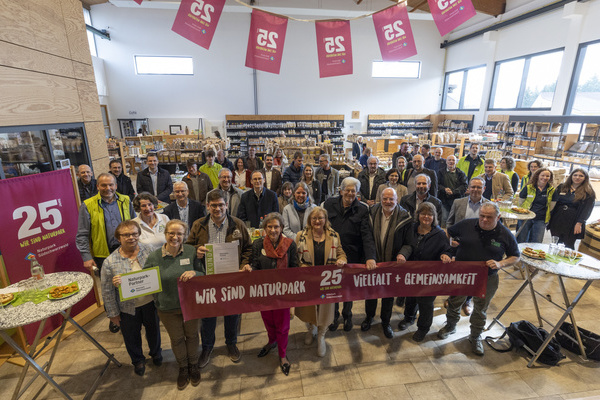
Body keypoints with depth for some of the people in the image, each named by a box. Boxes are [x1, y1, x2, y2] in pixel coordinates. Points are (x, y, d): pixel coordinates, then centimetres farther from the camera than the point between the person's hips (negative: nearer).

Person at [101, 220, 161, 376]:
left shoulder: (148, 250, -11)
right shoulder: (110, 262, -15)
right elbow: (107, 291, -7)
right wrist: (113, 313, -3)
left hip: (150, 303, 1)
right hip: (128, 308, -1)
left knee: (153, 330, 23)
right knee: (132, 337, 20)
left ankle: (156, 352, 52)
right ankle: (138, 360, 49)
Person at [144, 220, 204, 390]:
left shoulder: (192, 251, -14)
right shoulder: (154, 256, -11)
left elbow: (204, 275, -8)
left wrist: (194, 273, -30)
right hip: (167, 308, 1)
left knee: (192, 335, 20)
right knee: (176, 338, 20)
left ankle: (193, 365, 47)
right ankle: (183, 368, 47)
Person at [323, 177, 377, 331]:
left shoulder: (362, 210, -7)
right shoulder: (329, 204, -4)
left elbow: (367, 235, -13)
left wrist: (370, 257, -26)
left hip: (352, 256, 0)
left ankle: (347, 315, 43)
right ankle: (334, 314, 40)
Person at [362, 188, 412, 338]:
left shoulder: (405, 218, -13)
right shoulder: (372, 213, -8)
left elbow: (408, 243, -8)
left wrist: (403, 254, -28)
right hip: (372, 262, 1)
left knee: (389, 294, 18)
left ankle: (386, 322, 41)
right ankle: (369, 317, 45)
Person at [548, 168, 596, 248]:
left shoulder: (588, 193, 0)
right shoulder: (562, 187, 9)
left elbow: (587, 209, -5)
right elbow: (553, 201, 11)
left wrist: (579, 223, -12)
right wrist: (550, 216, 4)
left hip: (572, 224, -3)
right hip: (557, 221, 3)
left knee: (568, 246, 1)